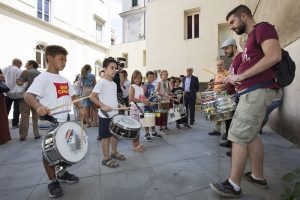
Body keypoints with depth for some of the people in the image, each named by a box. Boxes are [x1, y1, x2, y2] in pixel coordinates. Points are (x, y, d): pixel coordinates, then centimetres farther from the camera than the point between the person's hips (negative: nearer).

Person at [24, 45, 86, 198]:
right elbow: (28, 95, -24)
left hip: (65, 121, 8)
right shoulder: (43, 77, -13)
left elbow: (72, 96, 17)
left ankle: (62, 173, 40)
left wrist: (80, 108, 2)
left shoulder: (64, 80, 11)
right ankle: (53, 182, 25)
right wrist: (38, 106, -44)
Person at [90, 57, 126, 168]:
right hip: (105, 115, -8)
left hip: (115, 114, 8)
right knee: (106, 136, 5)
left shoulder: (114, 84, 10)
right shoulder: (101, 82, -14)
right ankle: (106, 159, 21)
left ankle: (114, 153, 38)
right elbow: (92, 97, -16)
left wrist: (120, 105, 5)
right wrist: (103, 106, -23)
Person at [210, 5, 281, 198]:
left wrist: (241, 76, -17)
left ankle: (234, 185, 3)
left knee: (238, 136, -8)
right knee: (251, 135, 14)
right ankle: (258, 176, 27)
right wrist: (235, 80, 10)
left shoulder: (262, 28, -3)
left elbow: (274, 56, -18)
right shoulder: (252, 37, 24)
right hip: (252, 91, 10)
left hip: (258, 91, -10)